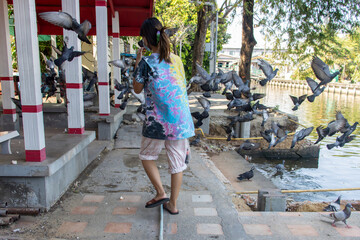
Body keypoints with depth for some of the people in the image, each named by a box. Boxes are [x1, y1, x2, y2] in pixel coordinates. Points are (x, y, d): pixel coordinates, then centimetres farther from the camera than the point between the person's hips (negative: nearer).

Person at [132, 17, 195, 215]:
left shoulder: (146, 63, -9)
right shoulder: (177, 60, 7)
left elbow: (137, 89, 4)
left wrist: (137, 62, 10)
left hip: (157, 120, -4)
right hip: (181, 119, 5)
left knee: (147, 156, 20)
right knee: (177, 162, 13)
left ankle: (161, 193, 14)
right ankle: (173, 204, 24)